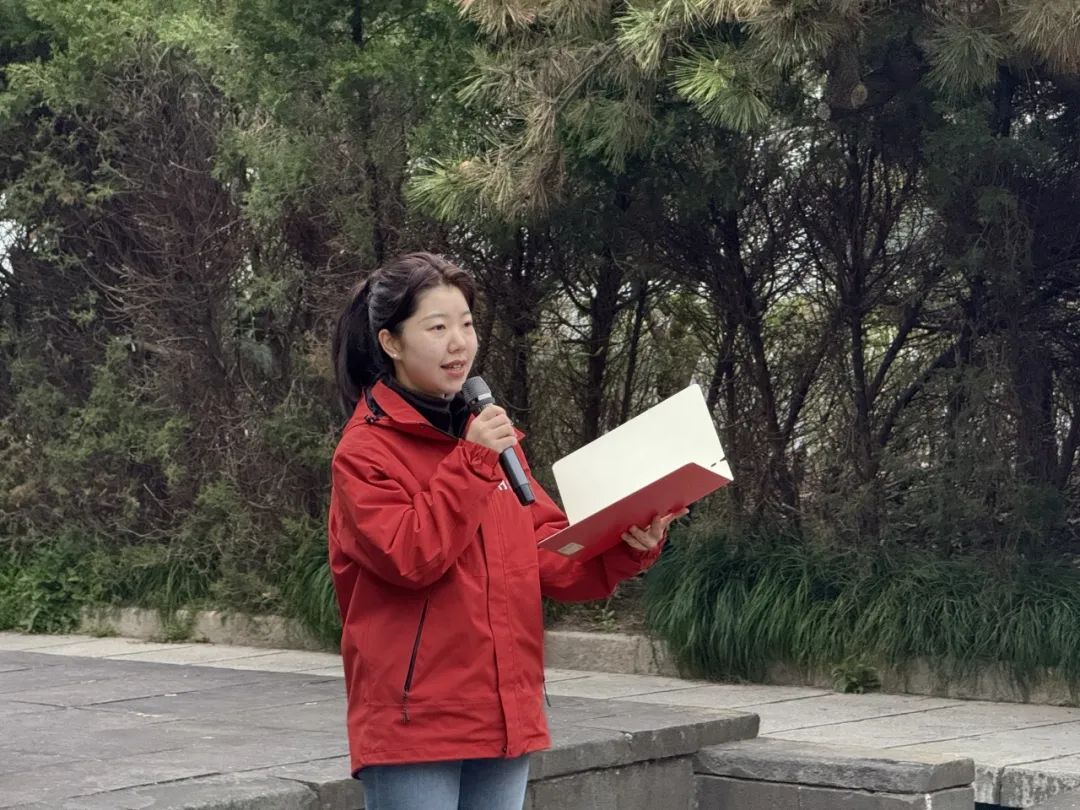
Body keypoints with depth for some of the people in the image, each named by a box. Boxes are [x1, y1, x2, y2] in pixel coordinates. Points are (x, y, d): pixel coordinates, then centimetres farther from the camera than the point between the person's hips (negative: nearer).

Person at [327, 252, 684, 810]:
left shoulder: (491, 435, 14)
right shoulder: (365, 450, -7)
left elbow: (552, 553, 9)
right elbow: (409, 558, -18)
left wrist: (625, 549, -9)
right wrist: (472, 464, -19)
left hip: (502, 715, 7)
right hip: (413, 720, -7)